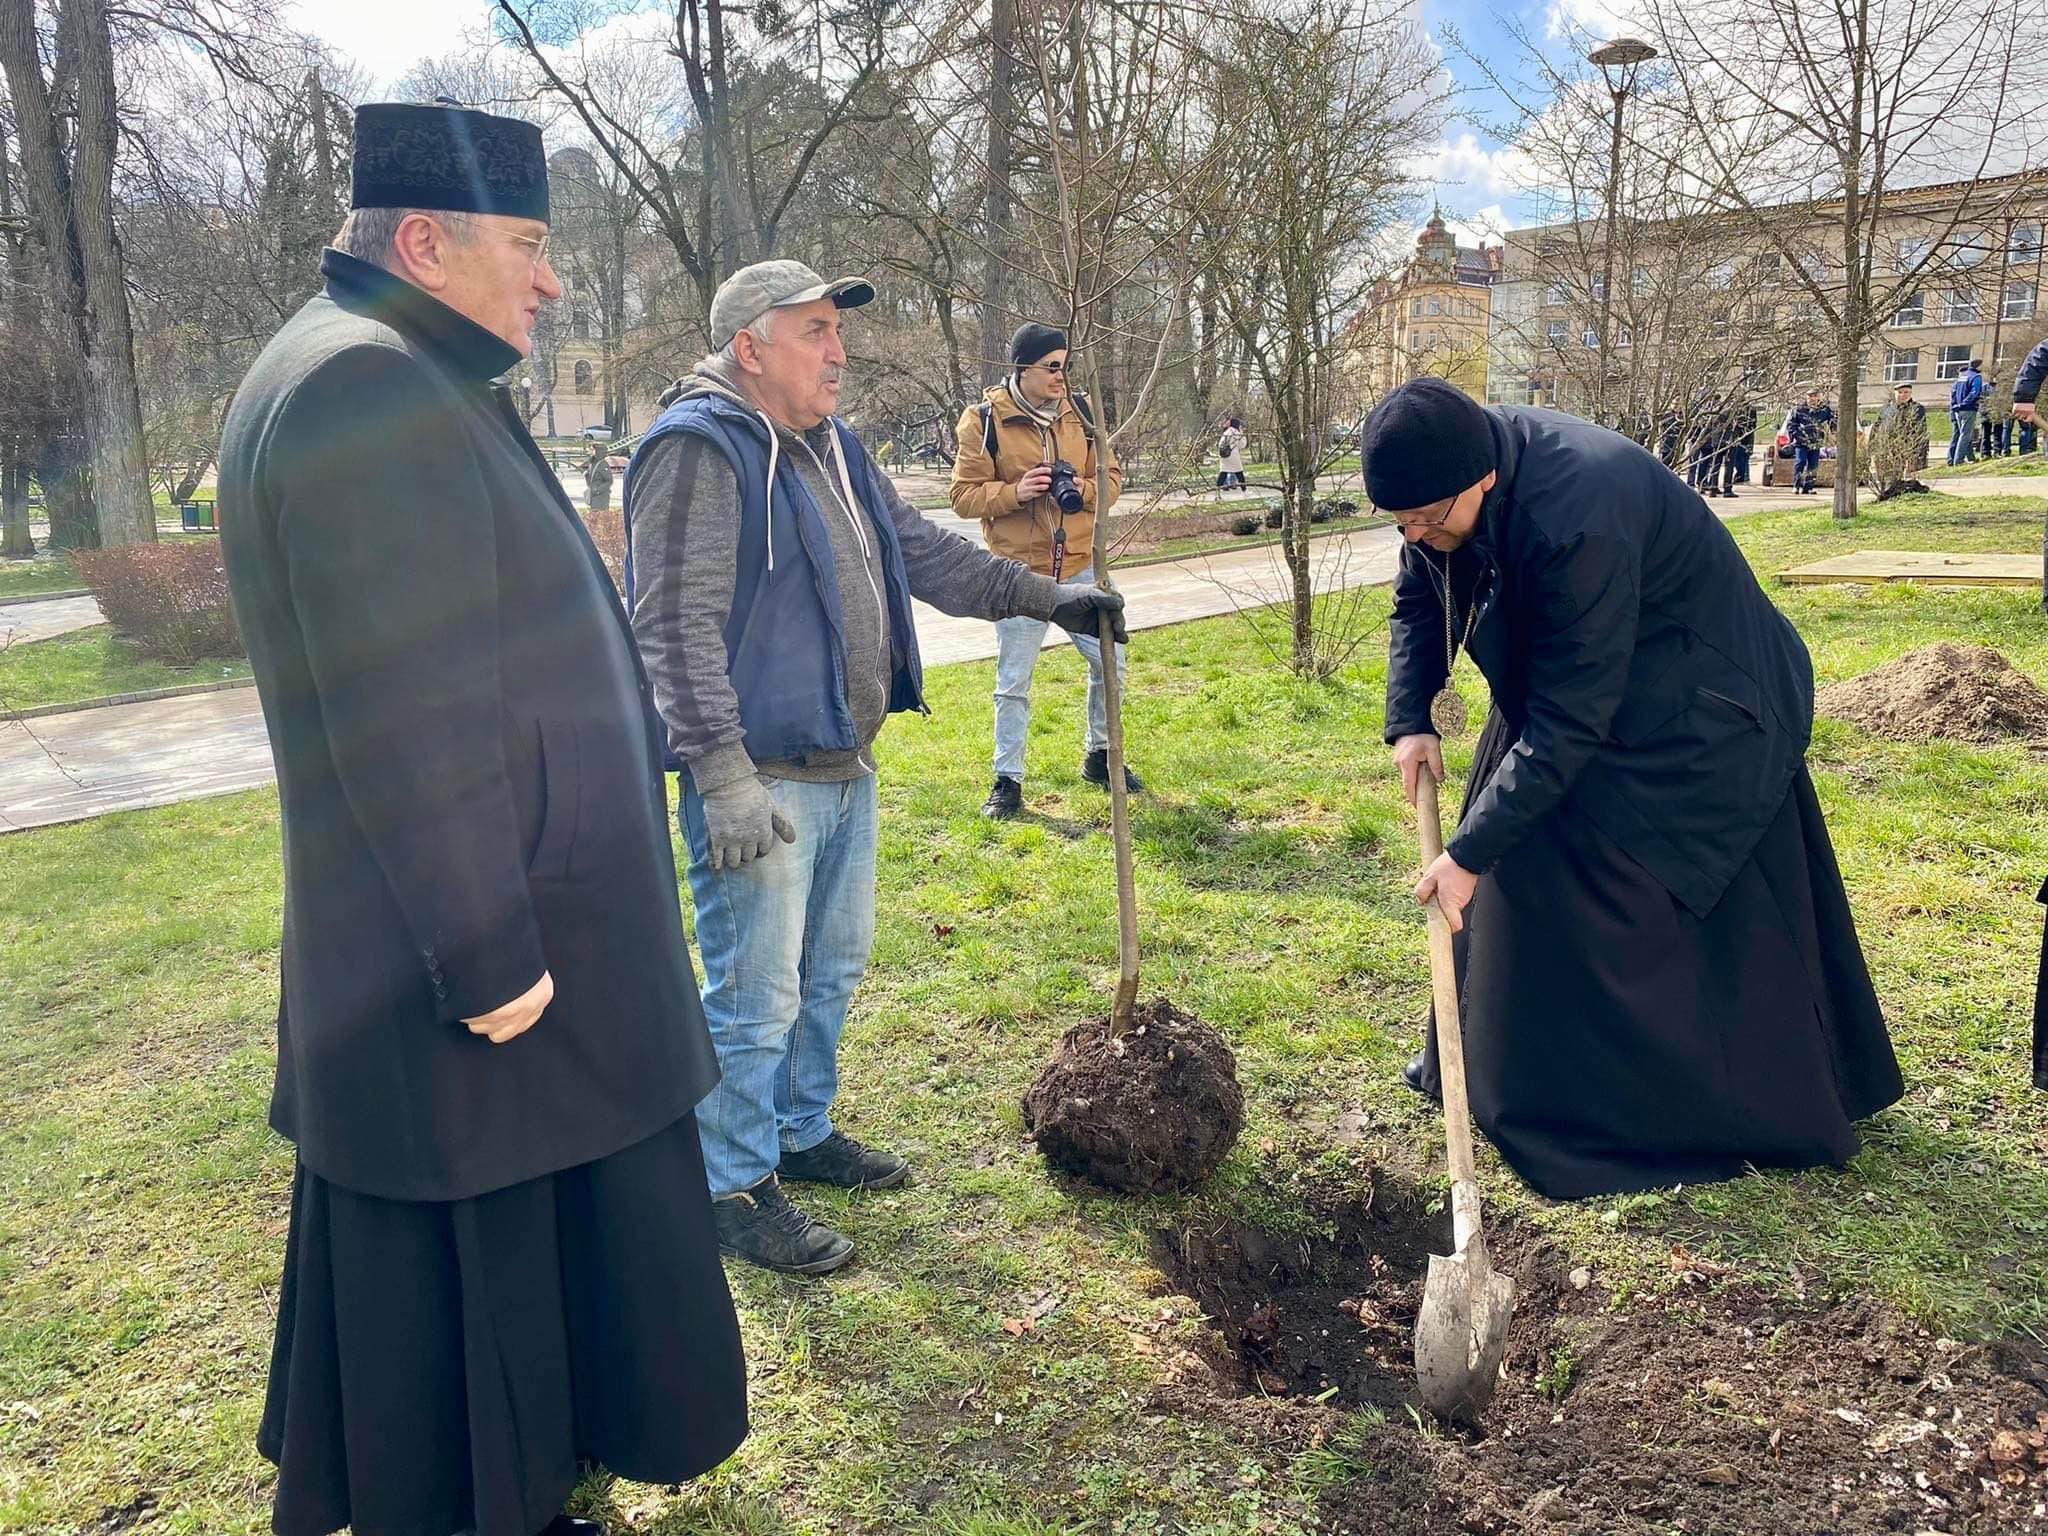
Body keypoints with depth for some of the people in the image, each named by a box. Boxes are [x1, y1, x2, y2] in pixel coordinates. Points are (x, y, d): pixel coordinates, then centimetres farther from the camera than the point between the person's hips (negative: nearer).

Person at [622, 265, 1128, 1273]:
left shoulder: (830, 447, 14)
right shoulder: (697, 449, -15)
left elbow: (922, 551, 20)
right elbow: (679, 627, -22)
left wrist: (1047, 597, 13)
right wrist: (724, 778, -27)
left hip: (846, 768, 10)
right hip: (763, 782, -9)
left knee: (833, 972, 20)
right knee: (756, 995, 0)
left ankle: (802, 1133, 38)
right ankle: (734, 1188, 16)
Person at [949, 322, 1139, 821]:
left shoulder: (1080, 411, 6)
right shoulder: (986, 419, -7)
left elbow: (1112, 475, 11)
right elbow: (964, 495, -7)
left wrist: (1087, 490, -11)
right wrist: (1015, 491, -22)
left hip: (1081, 566, 4)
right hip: (1019, 571, -4)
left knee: (1110, 662, 9)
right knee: (1013, 683, 4)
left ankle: (1099, 756, 30)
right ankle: (1008, 780, 16)